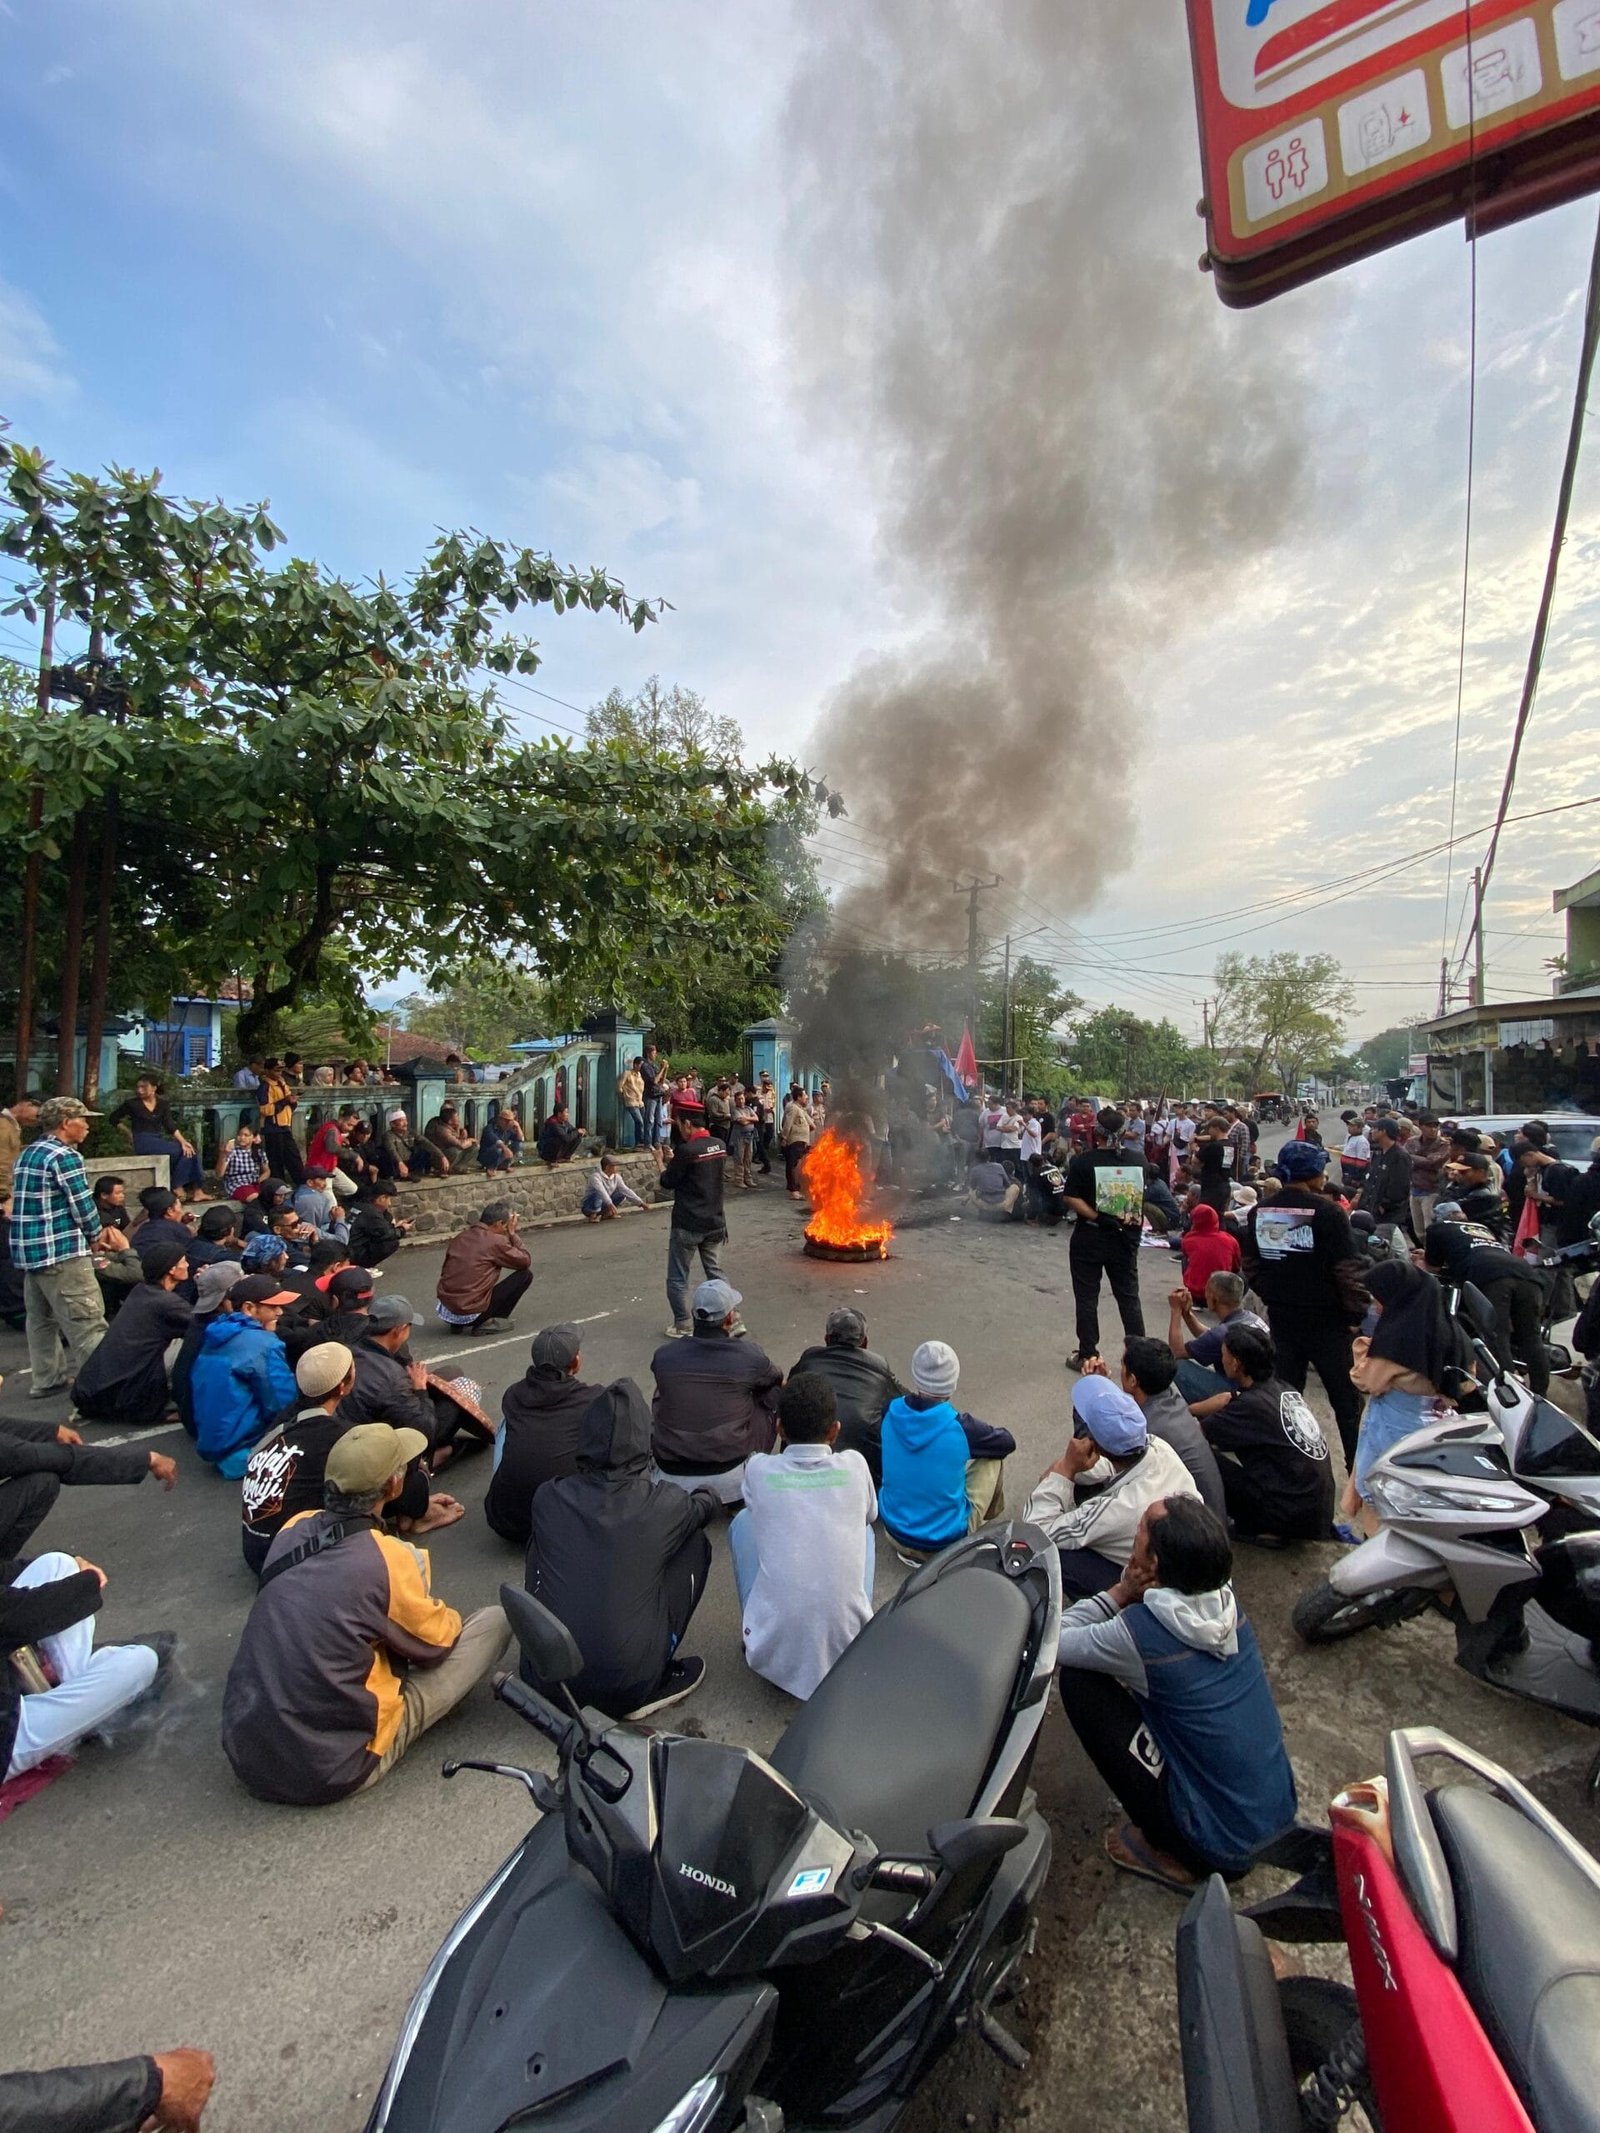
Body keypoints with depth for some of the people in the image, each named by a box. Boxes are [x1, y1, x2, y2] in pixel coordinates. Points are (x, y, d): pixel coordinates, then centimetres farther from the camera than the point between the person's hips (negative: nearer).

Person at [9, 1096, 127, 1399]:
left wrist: (87, 1236, 13)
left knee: (41, 1319, 16)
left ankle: (46, 1380, 23)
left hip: (28, 1250, 10)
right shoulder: (65, 1156, -14)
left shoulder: (26, 1155, 15)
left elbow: (38, 1204, 18)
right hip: (61, 1252, -10)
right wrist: (97, 1236, 5)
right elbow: (83, 1205, -15)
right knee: (87, 1323, -8)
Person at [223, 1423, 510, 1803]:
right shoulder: (388, 1558, -20)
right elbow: (437, 1642, -2)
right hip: (329, 1771, -6)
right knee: (495, 1621, -2)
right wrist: (444, 1617, 19)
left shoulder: (293, 1529, -3)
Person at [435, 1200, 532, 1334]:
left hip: (445, 1308, 7)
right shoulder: (496, 1241, -12)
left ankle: (457, 1323, 20)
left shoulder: (460, 1237, 8)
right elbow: (525, 1261, -1)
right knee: (525, 1276, 1)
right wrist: (512, 1234, 7)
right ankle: (490, 1323, 1)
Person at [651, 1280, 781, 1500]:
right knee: (771, 1393, 15)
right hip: (730, 1480, -2)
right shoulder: (749, 1355, -10)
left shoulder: (664, 1355, -5)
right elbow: (777, 1379, 13)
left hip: (671, 1480, 3)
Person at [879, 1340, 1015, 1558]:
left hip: (894, 1532, 4)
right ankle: (990, 1512, 41)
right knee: (995, 1453, 12)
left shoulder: (891, 1412, -14)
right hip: (948, 1540, -3)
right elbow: (1008, 1442, -1)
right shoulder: (960, 1426, -22)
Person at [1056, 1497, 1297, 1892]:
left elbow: (1054, 1642, -15)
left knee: (1077, 1679, -6)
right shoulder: (1223, 1595, -9)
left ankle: (1170, 1851, 6)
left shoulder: (1142, 1634, -27)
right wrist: (1131, 1594, -7)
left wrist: (1120, 1593, -14)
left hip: (1219, 1843, -6)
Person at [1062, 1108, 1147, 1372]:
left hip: (1089, 1239, -3)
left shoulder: (1082, 1161, -12)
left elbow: (1072, 1198, -19)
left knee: (1087, 1299, 7)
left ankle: (1087, 1355, 13)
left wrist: (1098, 1217, -20)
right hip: (1125, 1239, 3)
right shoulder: (1138, 1161, -2)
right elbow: (1142, 1199, 8)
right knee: (1129, 1297, 13)